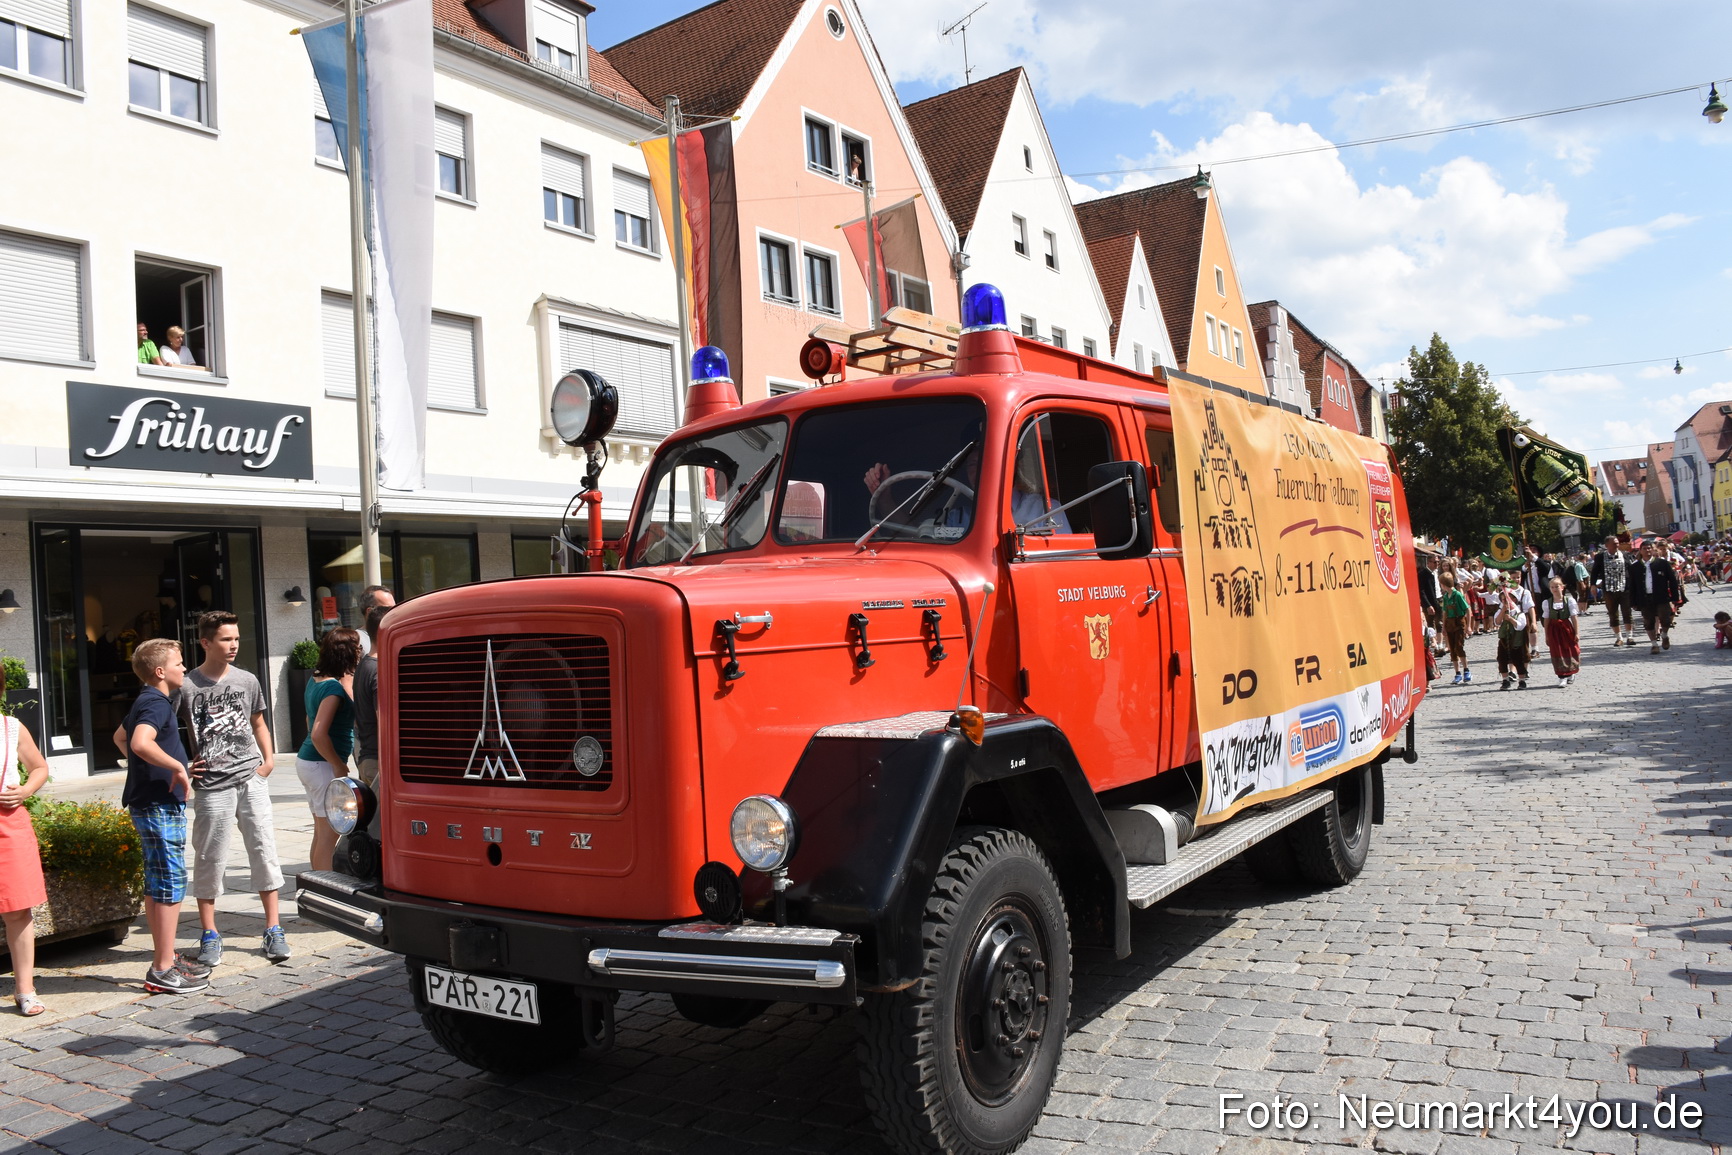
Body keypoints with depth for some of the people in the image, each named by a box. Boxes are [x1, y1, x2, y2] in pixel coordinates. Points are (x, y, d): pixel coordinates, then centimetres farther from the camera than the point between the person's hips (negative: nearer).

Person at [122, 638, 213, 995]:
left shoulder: (146, 701, 16)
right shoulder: (156, 702, -16)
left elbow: (122, 736, 33)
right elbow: (141, 743, -35)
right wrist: (178, 767, -25)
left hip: (150, 802, 11)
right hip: (159, 805, -11)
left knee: (157, 884, 15)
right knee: (171, 884, -6)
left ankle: (165, 958, 24)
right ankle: (163, 971, -2)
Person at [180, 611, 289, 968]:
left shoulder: (247, 681, 9)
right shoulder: (188, 687, -4)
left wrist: (269, 757, 10)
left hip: (251, 779, 3)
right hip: (212, 786, -3)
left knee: (264, 850, 4)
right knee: (209, 858, 4)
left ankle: (273, 929, 12)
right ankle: (209, 934, 18)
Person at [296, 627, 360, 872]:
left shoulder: (316, 680, 8)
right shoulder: (334, 687, -19)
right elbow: (318, 734, -25)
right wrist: (339, 766, -16)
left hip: (307, 760, 10)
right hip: (322, 765, -10)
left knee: (321, 832, 16)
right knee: (329, 833, -5)